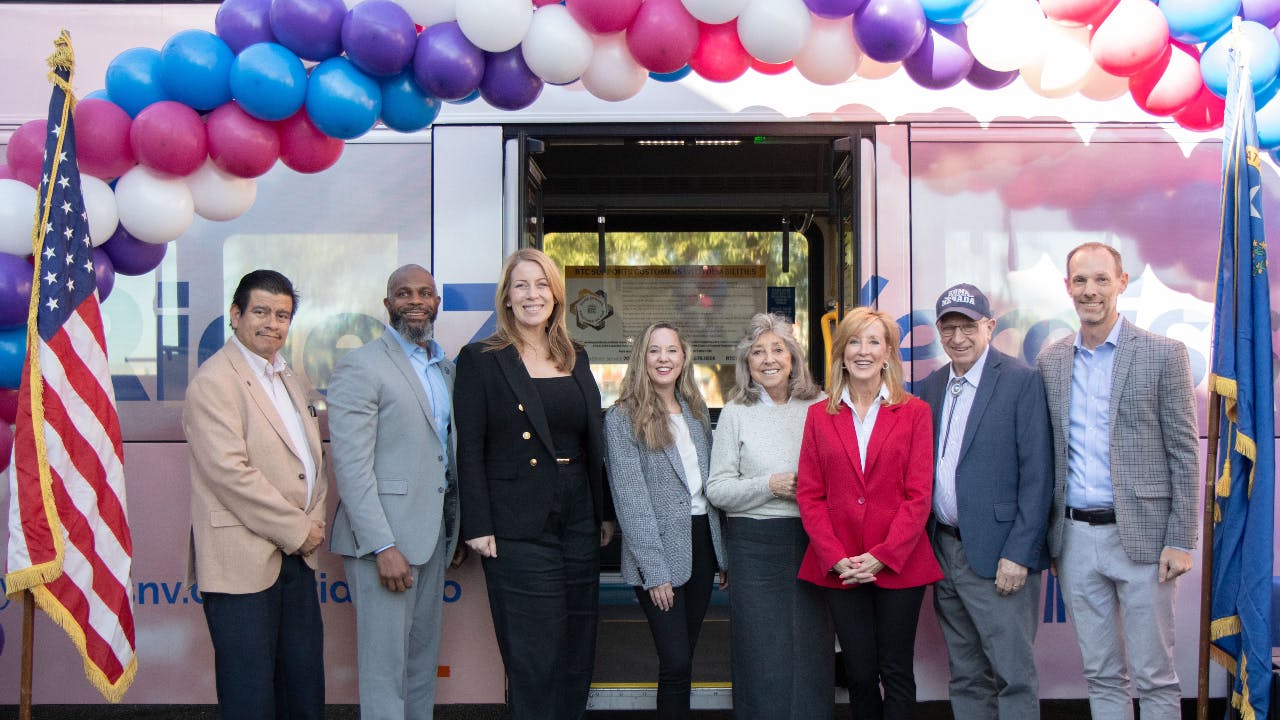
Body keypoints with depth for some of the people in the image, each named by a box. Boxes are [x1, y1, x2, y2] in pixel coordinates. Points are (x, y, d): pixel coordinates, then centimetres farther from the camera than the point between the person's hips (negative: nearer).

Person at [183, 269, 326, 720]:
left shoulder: (291, 381, 17)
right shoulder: (214, 381, -10)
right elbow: (231, 472, -18)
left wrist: (315, 522, 3)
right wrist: (297, 530, -13)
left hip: (295, 554, 8)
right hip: (243, 560, -8)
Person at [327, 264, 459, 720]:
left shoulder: (446, 369, 15)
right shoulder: (360, 366, -8)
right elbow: (351, 466, -15)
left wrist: (459, 526, 11)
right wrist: (383, 547, -19)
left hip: (434, 531, 7)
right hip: (383, 535, -7)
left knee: (424, 660, 14)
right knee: (385, 667, -2)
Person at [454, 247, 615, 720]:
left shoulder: (575, 358, 13)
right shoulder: (481, 359, -3)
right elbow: (469, 450, -7)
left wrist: (606, 513, 12)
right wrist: (478, 526, -12)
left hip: (579, 522, 5)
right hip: (519, 530, -5)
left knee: (578, 653, 11)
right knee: (533, 661, -1)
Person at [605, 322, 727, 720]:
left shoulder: (697, 411, 12)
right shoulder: (622, 417, -7)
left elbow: (711, 482, 14)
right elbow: (630, 499, -12)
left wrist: (723, 551, 8)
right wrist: (654, 572, -15)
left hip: (701, 543, 6)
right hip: (659, 553, -6)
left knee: (684, 658, 11)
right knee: (676, 664, -6)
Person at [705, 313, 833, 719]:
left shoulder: (819, 406, 6)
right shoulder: (736, 413, 3)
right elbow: (716, 489, 0)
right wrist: (770, 486, -12)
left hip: (812, 538, 2)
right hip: (755, 544, -1)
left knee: (812, 652, 5)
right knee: (763, 659, 2)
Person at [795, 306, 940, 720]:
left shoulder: (914, 413, 2)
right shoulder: (820, 415, 6)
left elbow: (919, 494, -4)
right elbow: (809, 495, 2)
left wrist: (882, 556, -13)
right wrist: (836, 558, -9)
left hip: (898, 565, -1)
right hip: (839, 569, 1)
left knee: (896, 673, 6)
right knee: (859, 674, 9)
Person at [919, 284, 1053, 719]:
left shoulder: (1021, 381, -8)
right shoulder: (931, 387, 11)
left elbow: (1037, 475, -12)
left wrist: (1018, 554, -15)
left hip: (998, 554, -6)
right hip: (944, 549, 6)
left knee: (1013, 675, -1)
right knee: (965, 676, 14)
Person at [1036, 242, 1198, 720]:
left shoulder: (1163, 354, -3)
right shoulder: (1051, 361, 8)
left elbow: (1183, 453, -4)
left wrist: (1181, 541, -9)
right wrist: (1045, 536, 7)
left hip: (1140, 536, -4)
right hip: (1074, 538, 4)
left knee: (1154, 677, 4)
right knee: (1100, 675, 13)